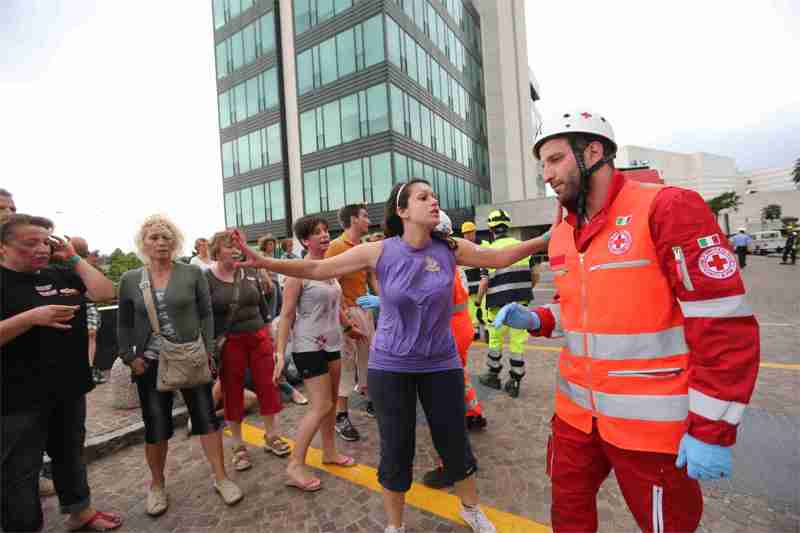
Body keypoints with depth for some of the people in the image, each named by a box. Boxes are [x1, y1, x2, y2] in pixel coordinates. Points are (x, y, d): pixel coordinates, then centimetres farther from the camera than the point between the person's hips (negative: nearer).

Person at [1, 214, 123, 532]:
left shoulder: (61, 275, 6)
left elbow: (105, 293, -2)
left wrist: (74, 259, -4)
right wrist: (32, 317, -28)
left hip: (70, 387, 6)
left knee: (70, 454, 21)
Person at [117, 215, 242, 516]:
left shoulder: (193, 273, -3)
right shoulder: (129, 280, 2)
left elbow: (206, 314, -1)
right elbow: (124, 324, 9)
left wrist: (207, 350, -7)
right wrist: (129, 357, -1)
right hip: (150, 364, 2)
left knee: (206, 418, 4)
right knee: (155, 426, 12)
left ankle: (221, 478, 20)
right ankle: (157, 485, 35)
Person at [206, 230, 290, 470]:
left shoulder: (249, 274, 6)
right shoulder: (206, 279, -6)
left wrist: (269, 337, 14)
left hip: (258, 337, 4)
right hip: (229, 342, -3)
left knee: (268, 386, 7)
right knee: (232, 393, 9)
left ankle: (271, 436, 28)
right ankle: (238, 446, 27)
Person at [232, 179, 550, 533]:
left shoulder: (450, 249, -6)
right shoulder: (379, 252, -13)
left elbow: (500, 258, 4)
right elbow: (318, 269, -10)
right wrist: (263, 262, -18)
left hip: (441, 363, 2)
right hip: (390, 366, -2)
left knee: (455, 441, 17)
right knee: (396, 449, 12)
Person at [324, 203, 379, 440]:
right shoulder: (337, 246, -11)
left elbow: (372, 278, 11)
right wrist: (344, 317, -20)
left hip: (365, 308, 8)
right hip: (346, 310, -7)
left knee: (368, 355, 16)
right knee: (345, 359, -2)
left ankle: (371, 401, 33)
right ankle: (341, 416, 10)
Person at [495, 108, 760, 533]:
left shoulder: (667, 208, -15)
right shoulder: (561, 235, 6)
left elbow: (725, 325, -17)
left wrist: (712, 429, -16)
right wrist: (534, 320, -2)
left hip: (651, 421, -6)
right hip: (576, 410, 6)